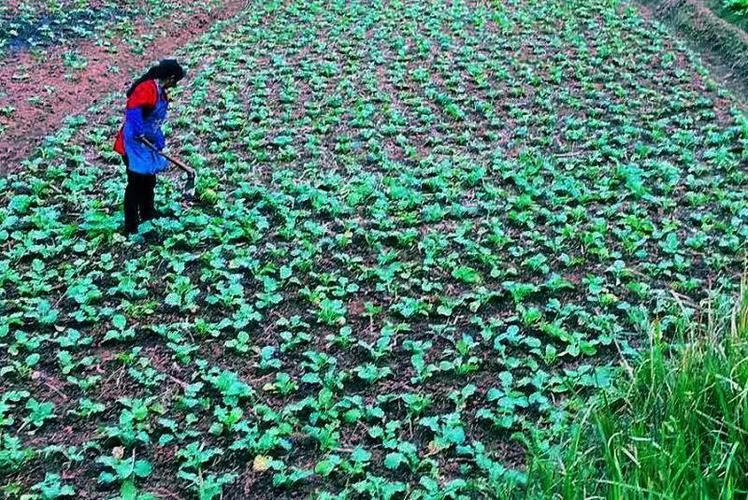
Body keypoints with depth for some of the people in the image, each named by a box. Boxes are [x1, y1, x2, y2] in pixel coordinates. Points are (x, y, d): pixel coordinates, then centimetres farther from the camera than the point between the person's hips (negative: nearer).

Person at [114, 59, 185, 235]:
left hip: (147, 144, 10)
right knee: (136, 184, -6)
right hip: (135, 144, -10)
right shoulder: (147, 88, -21)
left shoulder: (161, 93, 10)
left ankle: (147, 214, 41)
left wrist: (159, 142, 11)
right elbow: (133, 108, -36)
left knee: (149, 181, 22)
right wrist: (139, 133, -37)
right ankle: (131, 228, 1)